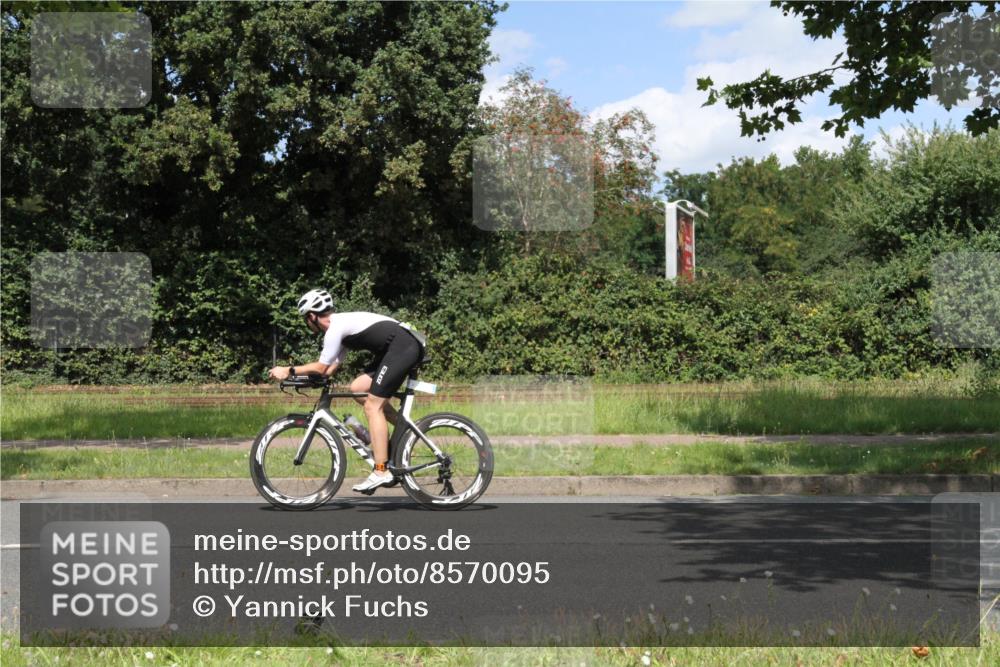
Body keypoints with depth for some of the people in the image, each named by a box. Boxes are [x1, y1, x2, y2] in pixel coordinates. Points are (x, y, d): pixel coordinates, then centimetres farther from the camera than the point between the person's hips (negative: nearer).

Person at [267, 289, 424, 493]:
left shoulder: (335, 329, -9)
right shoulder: (342, 324, 20)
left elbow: (321, 367, -9)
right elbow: (331, 368, 22)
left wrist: (288, 371, -1)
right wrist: (300, 375, 19)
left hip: (404, 346, -10)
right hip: (403, 347, 10)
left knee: (372, 406, -8)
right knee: (358, 388, 12)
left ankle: (381, 472, -10)